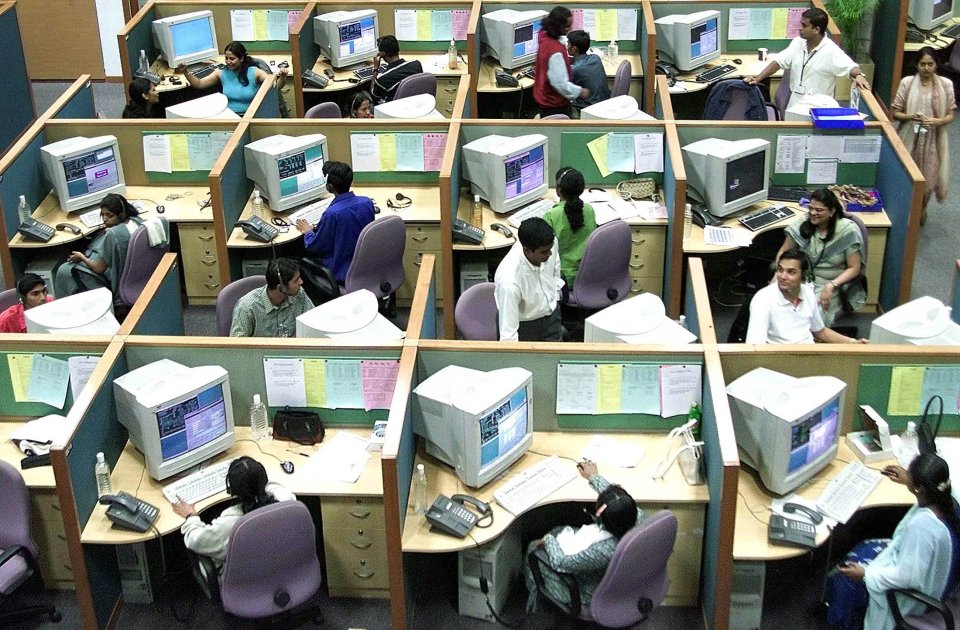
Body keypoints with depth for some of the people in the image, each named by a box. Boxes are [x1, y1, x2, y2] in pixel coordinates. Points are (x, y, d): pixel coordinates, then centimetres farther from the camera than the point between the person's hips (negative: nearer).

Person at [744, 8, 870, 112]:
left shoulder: (830, 51, -17)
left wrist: (858, 75, -49)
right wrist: (757, 79, -7)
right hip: (795, 105, 5)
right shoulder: (798, 42, 1)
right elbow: (779, 61, 3)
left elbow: (850, 66, -26)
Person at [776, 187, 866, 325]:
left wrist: (831, 286, -21)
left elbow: (854, 268, -6)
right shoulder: (802, 223, -3)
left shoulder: (847, 230, -10)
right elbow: (784, 252, 8)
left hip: (830, 284, -3)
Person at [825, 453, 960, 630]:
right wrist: (909, 481, 24)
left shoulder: (920, 525, -40)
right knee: (861, 550, 23)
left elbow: (908, 577, -30)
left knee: (847, 579, 11)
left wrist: (865, 574, -19)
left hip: (916, 592, -8)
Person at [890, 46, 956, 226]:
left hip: (933, 139, 1)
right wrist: (911, 116, -22)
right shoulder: (907, 83, -6)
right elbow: (895, 113, -3)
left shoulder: (946, 84, -4)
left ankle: (922, 209, 39)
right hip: (910, 137, -1)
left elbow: (951, 115, 0)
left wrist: (937, 121, -20)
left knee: (928, 177, 11)